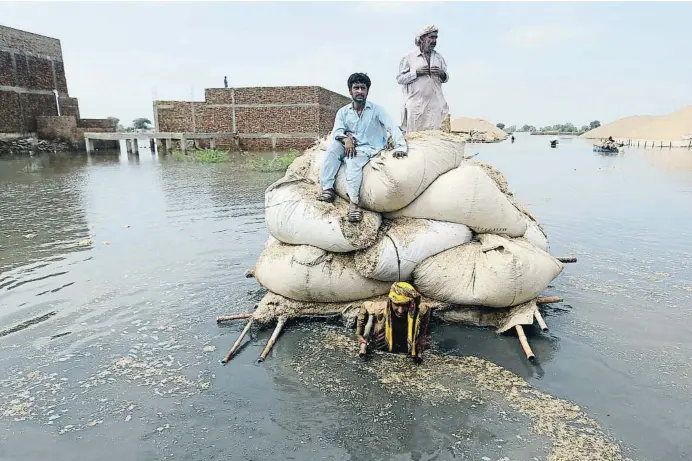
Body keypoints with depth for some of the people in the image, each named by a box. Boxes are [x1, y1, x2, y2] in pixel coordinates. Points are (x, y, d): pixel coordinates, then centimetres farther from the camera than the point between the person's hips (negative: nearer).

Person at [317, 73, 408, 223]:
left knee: (353, 161, -35)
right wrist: (346, 138, -27)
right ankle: (327, 189, -29)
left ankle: (354, 202, -39)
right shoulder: (343, 112, 8)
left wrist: (400, 146, -27)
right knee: (333, 146, -27)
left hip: (368, 149, -3)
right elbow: (336, 131, -3)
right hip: (349, 147, 3)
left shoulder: (376, 110, -1)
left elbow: (392, 127, -11)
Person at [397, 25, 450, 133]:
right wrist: (416, 72, -12)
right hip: (415, 103, -3)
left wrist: (441, 74, -4)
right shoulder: (409, 56, 3)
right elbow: (399, 79, -1)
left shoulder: (439, 57, 16)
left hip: (435, 104, 4)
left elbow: (446, 79, 18)